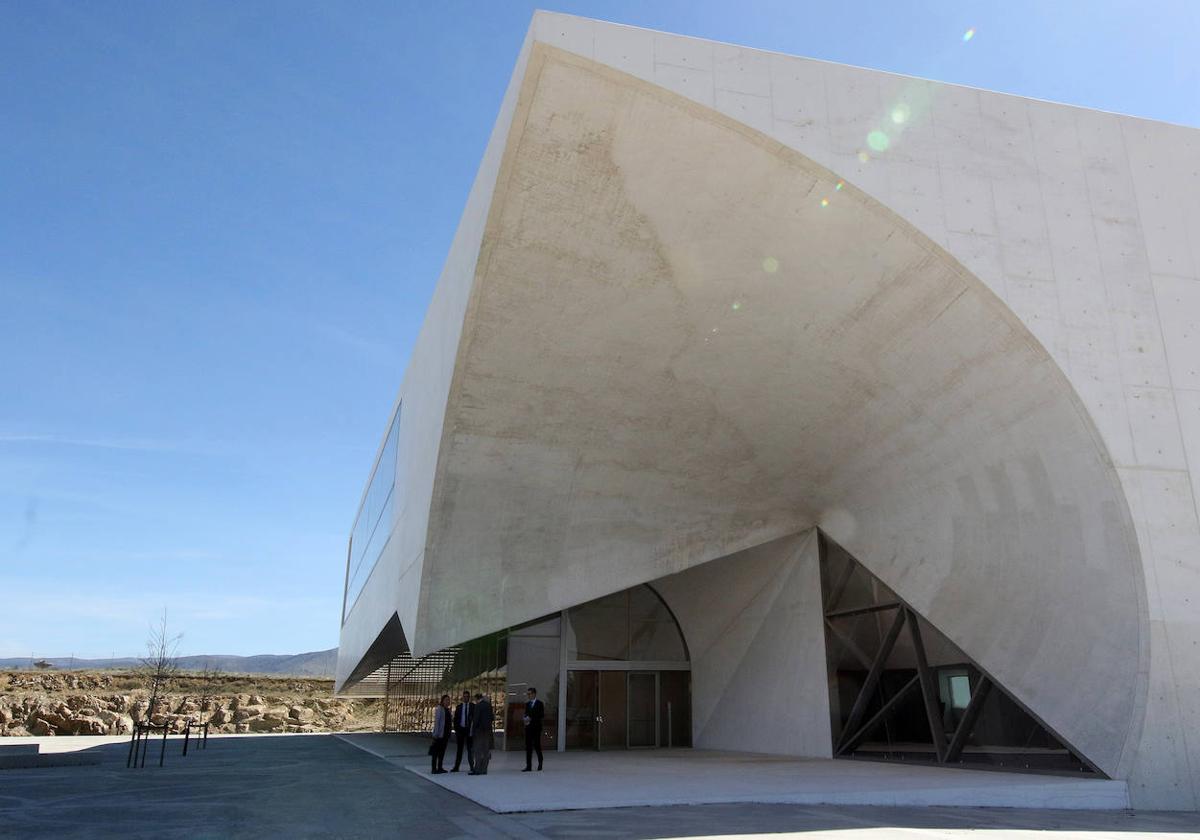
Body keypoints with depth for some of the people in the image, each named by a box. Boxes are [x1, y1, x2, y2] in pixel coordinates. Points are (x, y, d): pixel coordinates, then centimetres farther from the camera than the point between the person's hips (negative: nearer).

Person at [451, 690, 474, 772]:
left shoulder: (473, 706, 1)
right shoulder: (458, 707, 8)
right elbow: (455, 719, 7)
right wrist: (456, 729, -2)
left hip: (469, 729, -2)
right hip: (460, 729, 2)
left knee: (470, 748, 3)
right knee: (459, 749, 5)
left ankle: (471, 766, 9)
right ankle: (456, 767, 8)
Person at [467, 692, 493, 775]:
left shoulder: (478, 706, -11)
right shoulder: (489, 705, 8)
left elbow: (476, 719, -14)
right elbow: (492, 717, 11)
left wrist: (472, 730, -9)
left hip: (480, 730, -6)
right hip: (488, 730, 6)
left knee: (478, 750, -2)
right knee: (486, 751, 7)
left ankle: (477, 770, -4)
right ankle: (484, 769, 9)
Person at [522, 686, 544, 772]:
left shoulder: (540, 704, -5)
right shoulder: (527, 704, 13)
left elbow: (542, 716, -10)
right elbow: (526, 714, 17)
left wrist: (531, 719, -16)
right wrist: (526, 718, -6)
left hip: (536, 728, -5)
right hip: (528, 728, 5)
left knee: (537, 745, 0)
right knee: (528, 746, 1)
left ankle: (540, 762, 22)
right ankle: (528, 766, 2)